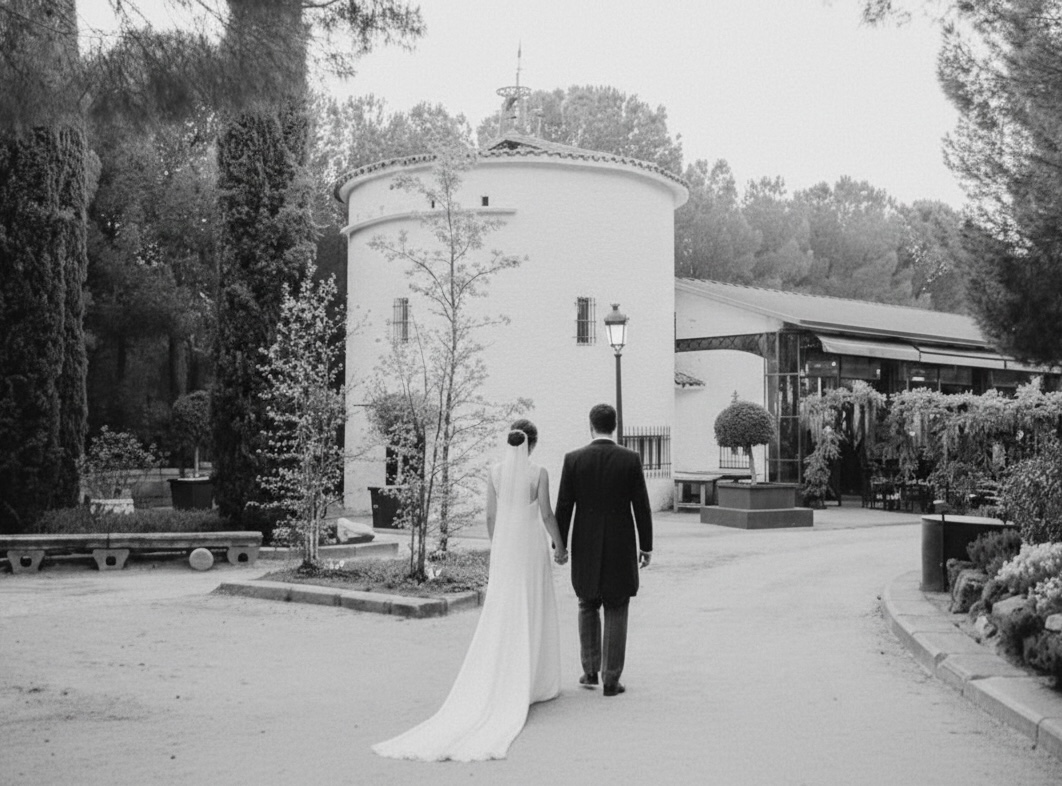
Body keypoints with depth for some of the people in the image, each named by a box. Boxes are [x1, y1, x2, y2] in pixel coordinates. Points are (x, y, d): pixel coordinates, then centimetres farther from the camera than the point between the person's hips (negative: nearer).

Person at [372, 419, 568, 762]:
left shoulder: (495, 472, 1)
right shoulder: (539, 473, -9)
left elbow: (490, 515, 5)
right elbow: (547, 515, -9)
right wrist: (559, 547, 6)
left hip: (503, 546, 3)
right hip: (532, 545, -3)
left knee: (501, 616, 7)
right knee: (534, 614, 7)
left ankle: (497, 683, 3)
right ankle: (536, 682, 11)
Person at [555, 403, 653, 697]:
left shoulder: (573, 459, -6)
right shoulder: (630, 459, -7)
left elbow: (564, 507, -4)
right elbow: (641, 506, -4)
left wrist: (559, 545, 5)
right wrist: (646, 546, 5)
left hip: (586, 546, 1)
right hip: (621, 547, -1)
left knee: (588, 606, 20)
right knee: (616, 612, 7)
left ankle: (591, 670, 16)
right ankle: (611, 679, 7)